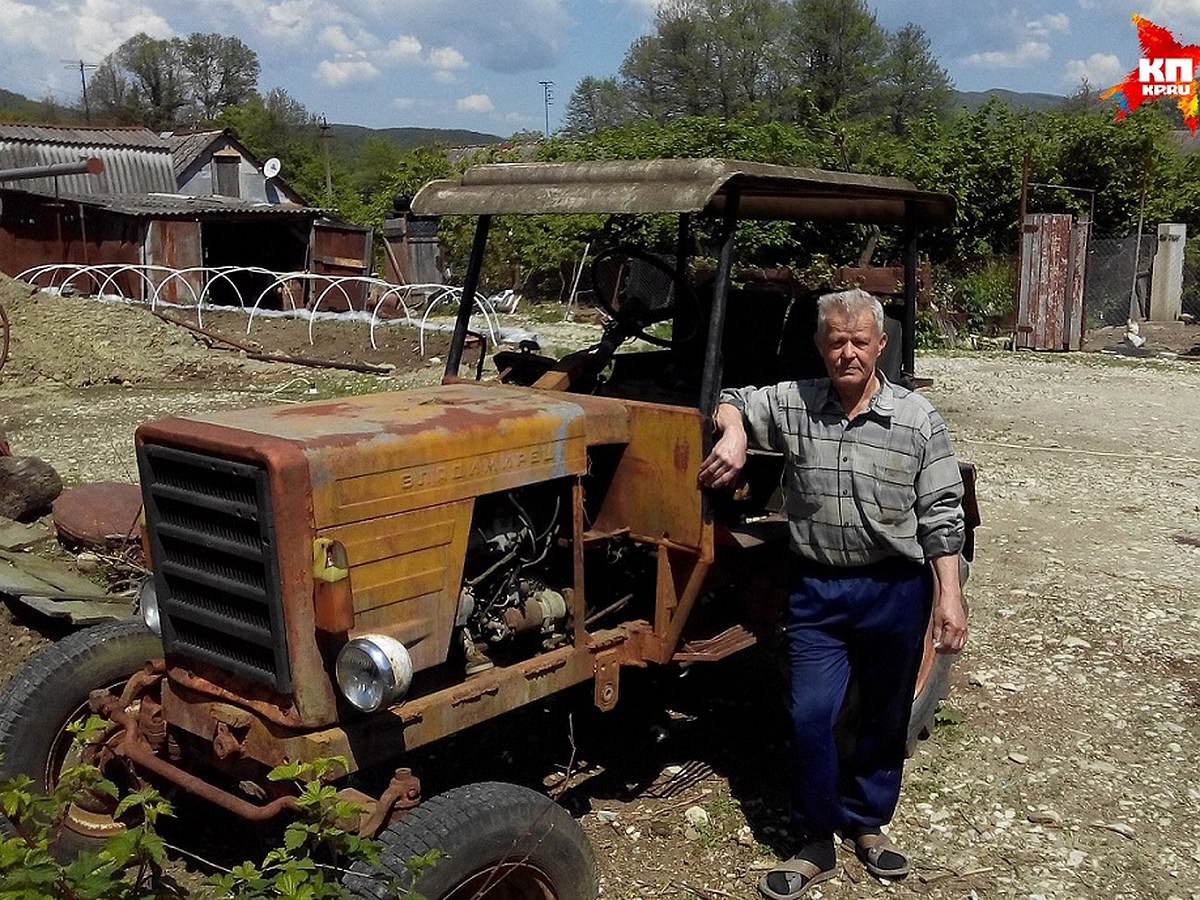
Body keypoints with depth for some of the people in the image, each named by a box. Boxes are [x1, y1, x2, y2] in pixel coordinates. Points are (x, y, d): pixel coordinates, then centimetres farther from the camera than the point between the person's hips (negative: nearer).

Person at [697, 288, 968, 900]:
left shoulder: (917, 420, -6)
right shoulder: (792, 405, -2)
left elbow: (940, 517, -4)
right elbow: (730, 403, 12)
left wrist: (949, 596, -8)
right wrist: (734, 432, -12)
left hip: (894, 590, 0)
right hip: (818, 590, 0)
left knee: (885, 717, 14)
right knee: (811, 716, -3)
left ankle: (867, 822, 36)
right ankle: (816, 843, 15)